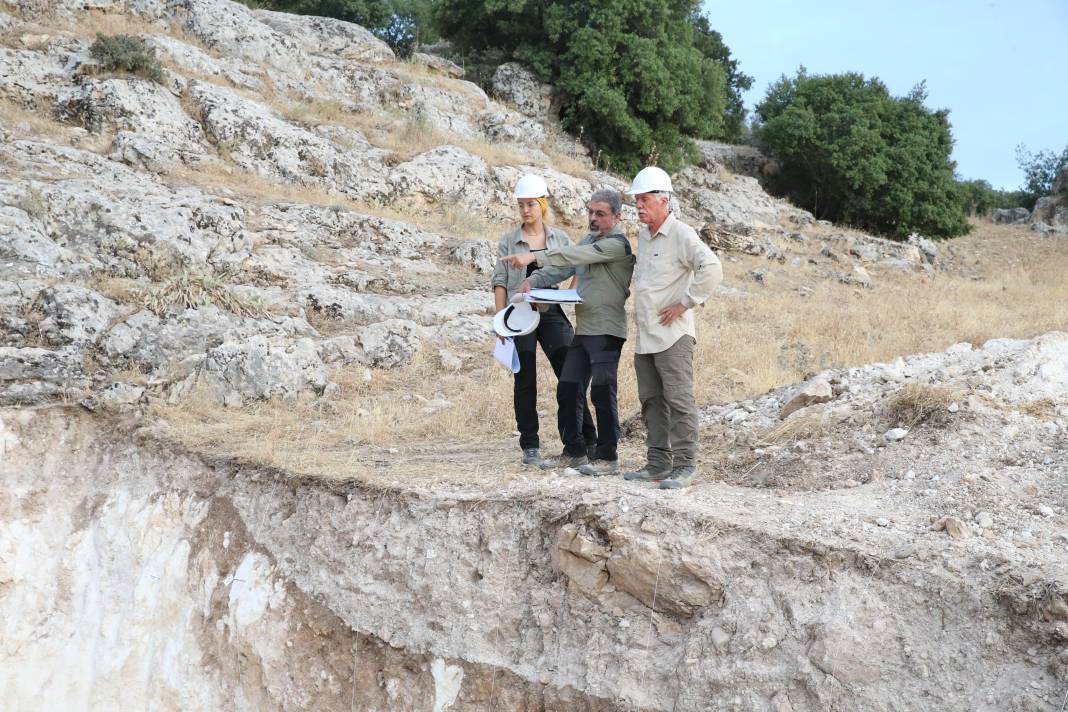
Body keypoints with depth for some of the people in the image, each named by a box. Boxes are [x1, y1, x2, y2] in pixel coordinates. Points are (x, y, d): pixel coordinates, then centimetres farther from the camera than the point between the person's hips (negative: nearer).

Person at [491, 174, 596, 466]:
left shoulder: (560, 239, 8)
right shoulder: (508, 241, 4)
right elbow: (500, 282, 2)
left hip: (552, 314, 1)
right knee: (525, 382, 3)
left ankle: (588, 441, 3)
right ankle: (530, 447, 9)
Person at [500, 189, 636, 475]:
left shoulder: (617, 244, -11)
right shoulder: (589, 240, 19)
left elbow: (573, 255, -23)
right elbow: (562, 266, 15)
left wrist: (533, 256, -30)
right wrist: (533, 280, -3)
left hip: (606, 330, -9)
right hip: (583, 329, 9)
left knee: (602, 392, -8)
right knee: (567, 390, 8)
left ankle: (607, 458, 1)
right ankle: (574, 452, 19)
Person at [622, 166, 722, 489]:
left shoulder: (680, 234, -11)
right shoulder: (643, 235, 15)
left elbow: (712, 269, -23)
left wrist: (685, 303, -18)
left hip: (672, 334, -9)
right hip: (644, 335, 9)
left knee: (678, 399, -8)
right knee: (651, 401, 11)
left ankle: (684, 466, -5)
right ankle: (658, 464, 17)